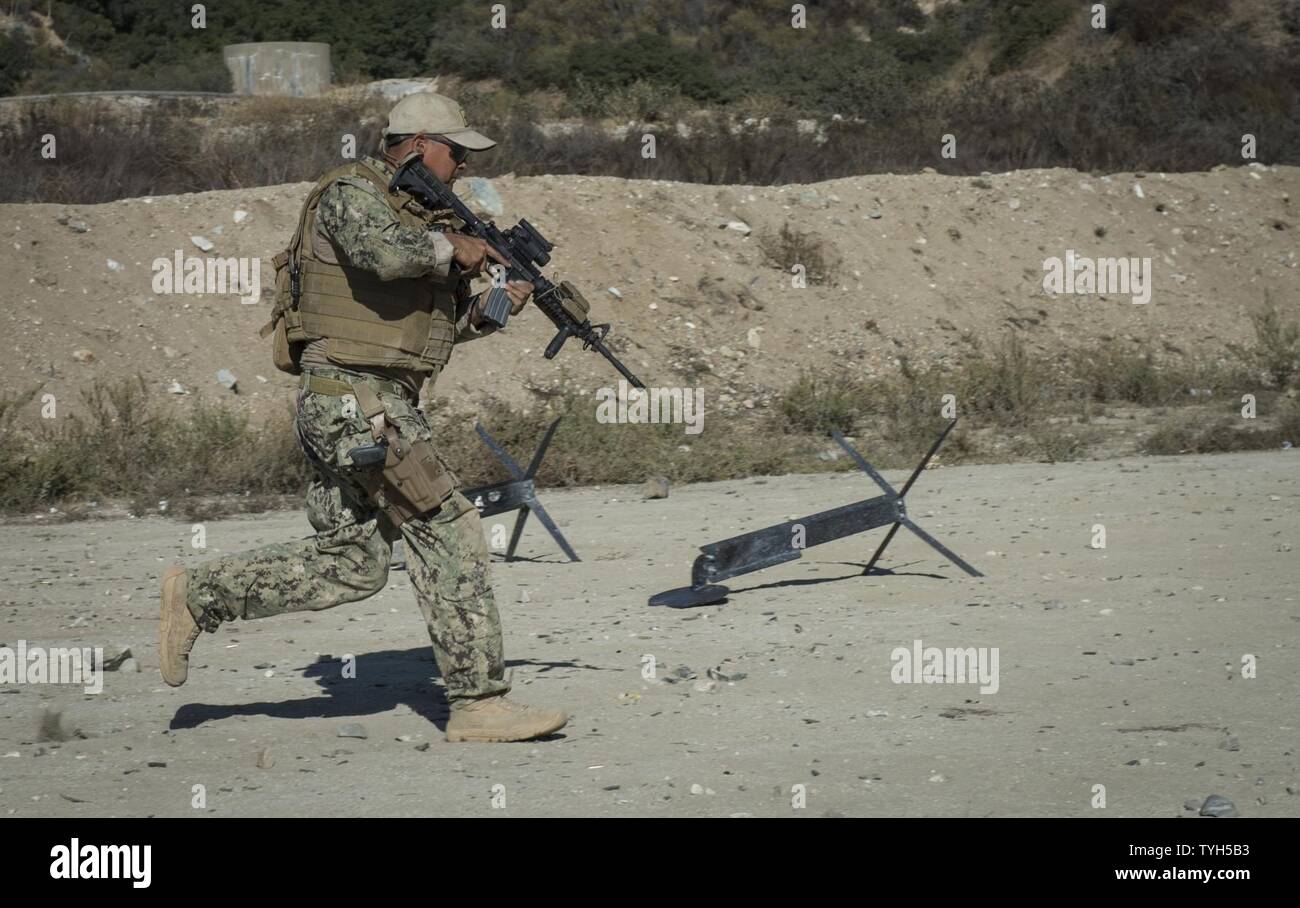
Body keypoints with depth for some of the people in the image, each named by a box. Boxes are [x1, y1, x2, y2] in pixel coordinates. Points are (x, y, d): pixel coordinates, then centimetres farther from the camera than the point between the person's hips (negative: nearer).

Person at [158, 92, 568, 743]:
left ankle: (197, 596, 17)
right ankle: (478, 703, -5)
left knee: (350, 563, 10)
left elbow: (436, 320, 25)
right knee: (450, 536, -9)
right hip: (357, 401, -10)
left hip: (378, 403, 10)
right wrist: (453, 247, -15)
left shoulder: (416, 213, 21)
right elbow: (383, 250, -31)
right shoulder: (353, 192, -8)